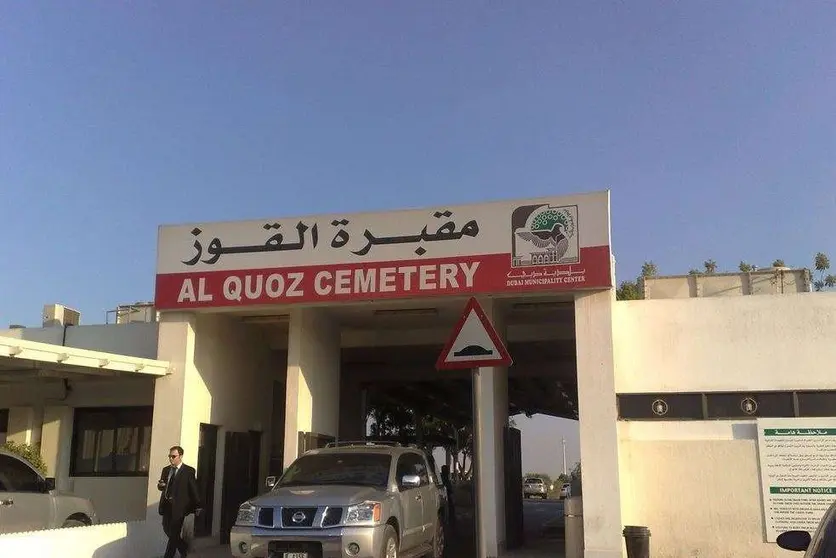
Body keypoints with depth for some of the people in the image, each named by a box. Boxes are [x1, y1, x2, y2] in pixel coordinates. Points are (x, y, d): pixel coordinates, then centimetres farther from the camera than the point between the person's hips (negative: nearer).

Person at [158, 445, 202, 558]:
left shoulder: (189, 471, -6)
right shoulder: (166, 470, 12)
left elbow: (194, 489, -6)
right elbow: (162, 486, 14)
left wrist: (197, 506, -7)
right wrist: (160, 485, -11)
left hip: (178, 506, -6)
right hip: (166, 505, 6)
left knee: (174, 533, -4)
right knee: (167, 530, 13)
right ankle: (184, 548, 34)